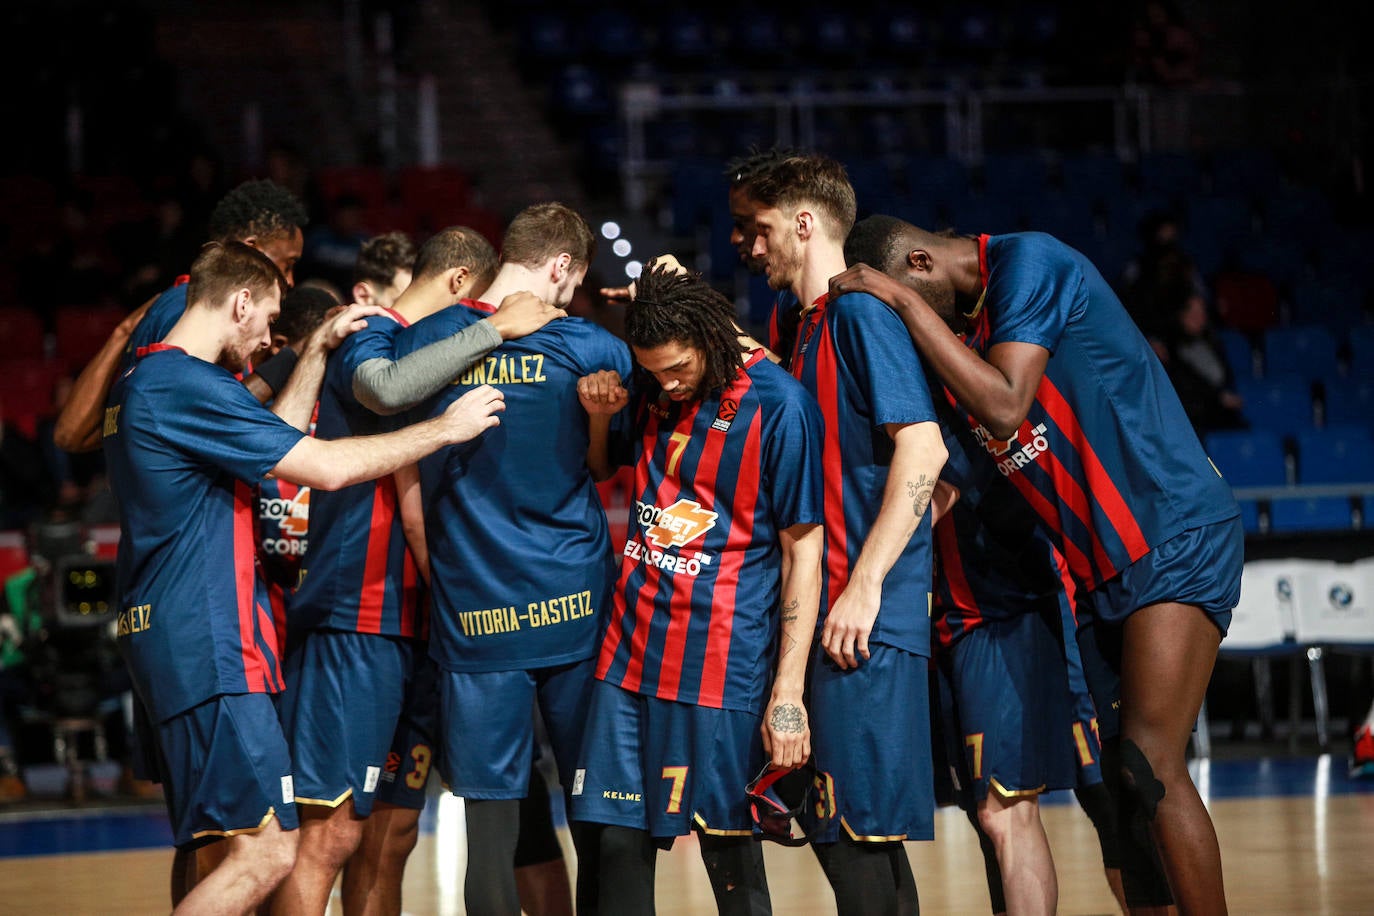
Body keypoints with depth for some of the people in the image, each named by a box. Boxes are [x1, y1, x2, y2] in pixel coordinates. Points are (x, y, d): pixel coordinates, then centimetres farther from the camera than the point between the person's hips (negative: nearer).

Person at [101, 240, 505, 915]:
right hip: (207, 641, -11)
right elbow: (327, 468, -14)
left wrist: (318, 351, 27)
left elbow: (277, 441, 29)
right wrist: (444, 429, -4)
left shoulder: (143, 382, 18)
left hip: (166, 637, 11)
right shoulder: (190, 386, -14)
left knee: (225, 857, 10)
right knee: (264, 852, -14)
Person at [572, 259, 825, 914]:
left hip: (724, 658, -5)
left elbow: (803, 547, -9)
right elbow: (599, 473, 26)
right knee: (620, 840, 2)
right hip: (630, 648, 5)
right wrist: (599, 415, 1)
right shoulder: (649, 388, 8)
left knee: (727, 848, -1)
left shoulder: (777, 405, -9)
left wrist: (788, 693, -14)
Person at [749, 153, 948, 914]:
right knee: (834, 828, 12)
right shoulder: (810, 326, 18)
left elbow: (922, 448, -20)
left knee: (860, 830, -9)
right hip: (827, 612, 10)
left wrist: (864, 586, -22)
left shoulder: (860, 313, -11)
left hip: (870, 619, -10)